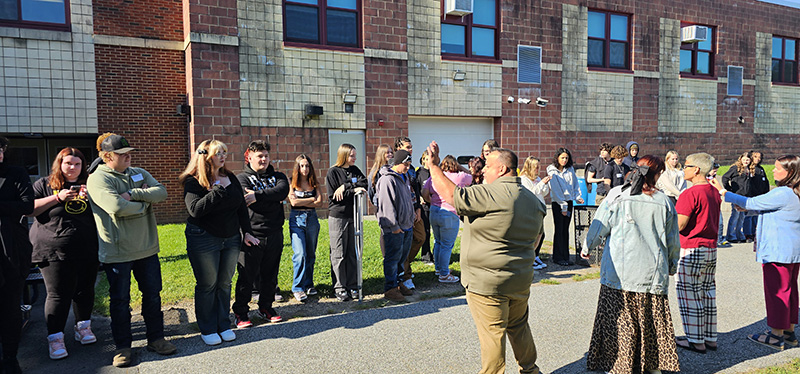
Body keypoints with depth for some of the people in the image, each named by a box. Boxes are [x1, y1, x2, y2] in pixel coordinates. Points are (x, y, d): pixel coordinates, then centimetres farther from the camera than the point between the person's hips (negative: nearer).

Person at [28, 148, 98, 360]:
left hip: (87, 251, 3)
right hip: (54, 251, -3)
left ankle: (83, 327, 29)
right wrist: (57, 198, -16)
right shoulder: (44, 184, 3)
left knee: (85, 290, 12)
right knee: (58, 295, -1)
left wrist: (90, 197, -9)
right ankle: (55, 338, 10)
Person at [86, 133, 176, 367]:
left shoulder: (139, 173, 9)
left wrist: (132, 194, -17)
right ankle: (123, 346, 23)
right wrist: (145, 203, -9)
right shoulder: (98, 179, -10)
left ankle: (156, 339, 27)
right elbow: (117, 207, -24)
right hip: (117, 252, -5)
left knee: (153, 295, 13)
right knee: (120, 300, 8)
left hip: (147, 249, 5)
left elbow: (162, 192, -6)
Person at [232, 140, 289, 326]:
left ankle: (265, 308, 28)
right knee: (246, 276, 2)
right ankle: (241, 313, 15)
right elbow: (250, 203, -14)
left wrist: (258, 195, -21)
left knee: (270, 275, 13)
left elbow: (283, 190, -11)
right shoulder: (242, 178, 3)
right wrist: (273, 199, -11)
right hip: (252, 234, -4)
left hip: (274, 234, 4)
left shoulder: (278, 176, 13)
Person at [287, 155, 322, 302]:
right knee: (300, 254, -12)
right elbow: (293, 202, -10)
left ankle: (309, 285, 20)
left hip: (312, 219, 3)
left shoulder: (314, 184, 12)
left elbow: (319, 203, 0)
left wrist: (301, 202, -7)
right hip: (297, 219, -3)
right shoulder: (292, 184, 4)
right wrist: (311, 199, -3)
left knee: (311, 254, 8)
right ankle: (298, 288, -4)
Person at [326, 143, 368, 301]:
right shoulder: (333, 172, -3)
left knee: (353, 253, 7)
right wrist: (353, 190, -15)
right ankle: (339, 288, 8)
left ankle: (352, 286, 15)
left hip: (353, 215, 5)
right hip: (337, 217, -5)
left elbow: (364, 184, -4)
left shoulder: (355, 170, 12)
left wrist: (346, 186, -15)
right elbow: (333, 197, -10)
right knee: (338, 254, -1)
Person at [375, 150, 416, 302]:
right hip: (394, 229, -9)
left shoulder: (404, 177, 15)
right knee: (393, 258, -3)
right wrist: (394, 226, -19)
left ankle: (398, 284, 27)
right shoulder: (387, 180, -15)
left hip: (407, 226, 9)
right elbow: (387, 205, -19)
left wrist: (411, 220, 20)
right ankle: (390, 289, 5)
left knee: (402, 257, 15)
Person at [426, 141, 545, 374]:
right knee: (519, 326, 24)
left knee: (492, 333, 3)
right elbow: (536, 237, 19)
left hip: (487, 282, -9)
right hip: (521, 280, 9)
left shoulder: (492, 194, -20)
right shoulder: (533, 200, 10)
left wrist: (434, 166, -10)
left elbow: (451, 195, -21)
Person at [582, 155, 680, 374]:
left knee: (618, 318, 5)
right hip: (652, 272, 2)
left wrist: (587, 248, 16)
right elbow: (673, 240, 8)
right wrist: (672, 265, 24)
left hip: (619, 271, -2)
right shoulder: (663, 201, 0)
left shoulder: (616, 196, -6)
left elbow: (599, 227, -1)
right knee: (652, 318, 14)